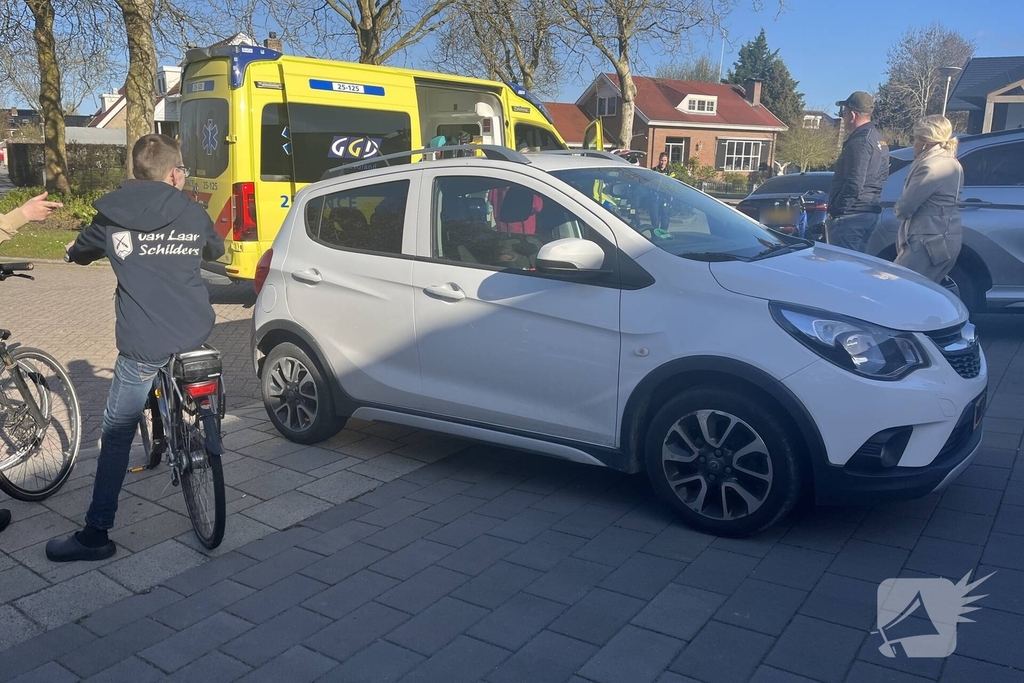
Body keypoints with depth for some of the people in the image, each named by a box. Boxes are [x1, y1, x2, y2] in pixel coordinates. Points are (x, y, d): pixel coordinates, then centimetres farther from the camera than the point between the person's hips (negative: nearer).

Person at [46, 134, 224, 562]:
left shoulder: (112, 218, 1)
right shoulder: (193, 213, 6)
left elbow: (77, 253, 20)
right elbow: (215, 251, 26)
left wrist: (73, 250, 44)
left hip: (143, 345, -3)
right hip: (196, 332, 3)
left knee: (116, 436, 4)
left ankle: (96, 534, 7)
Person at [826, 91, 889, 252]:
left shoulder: (860, 141, -16)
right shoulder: (880, 140, 17)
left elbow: (853, 184, -22)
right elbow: (882, 179, 21)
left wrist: (835, 212, -16)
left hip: (851, 216, -10)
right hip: (870, 213, 10)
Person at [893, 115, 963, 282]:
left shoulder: (931, 166, -17)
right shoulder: (952, 164, 16)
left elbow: (904, 208, -15)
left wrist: (898, 208, 6)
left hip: (929, 243, -10)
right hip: (945, 240, 10)